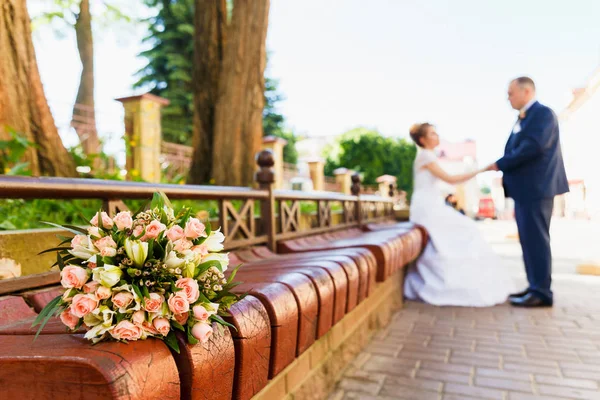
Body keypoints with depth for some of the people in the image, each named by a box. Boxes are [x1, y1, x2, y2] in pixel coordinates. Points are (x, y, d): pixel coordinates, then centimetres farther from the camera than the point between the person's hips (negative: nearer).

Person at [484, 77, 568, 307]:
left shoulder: (543, 113, -9)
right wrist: (505, 173, 0)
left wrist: (500, 165, -16)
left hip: (536, 187, -9)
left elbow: (534, 146, -21)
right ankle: (535, 287, 19)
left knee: (536, 238, -7)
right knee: (529, 239, 11)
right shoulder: (523, 118, 20)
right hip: (525, 188, 9)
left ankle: (542, 292, -1)